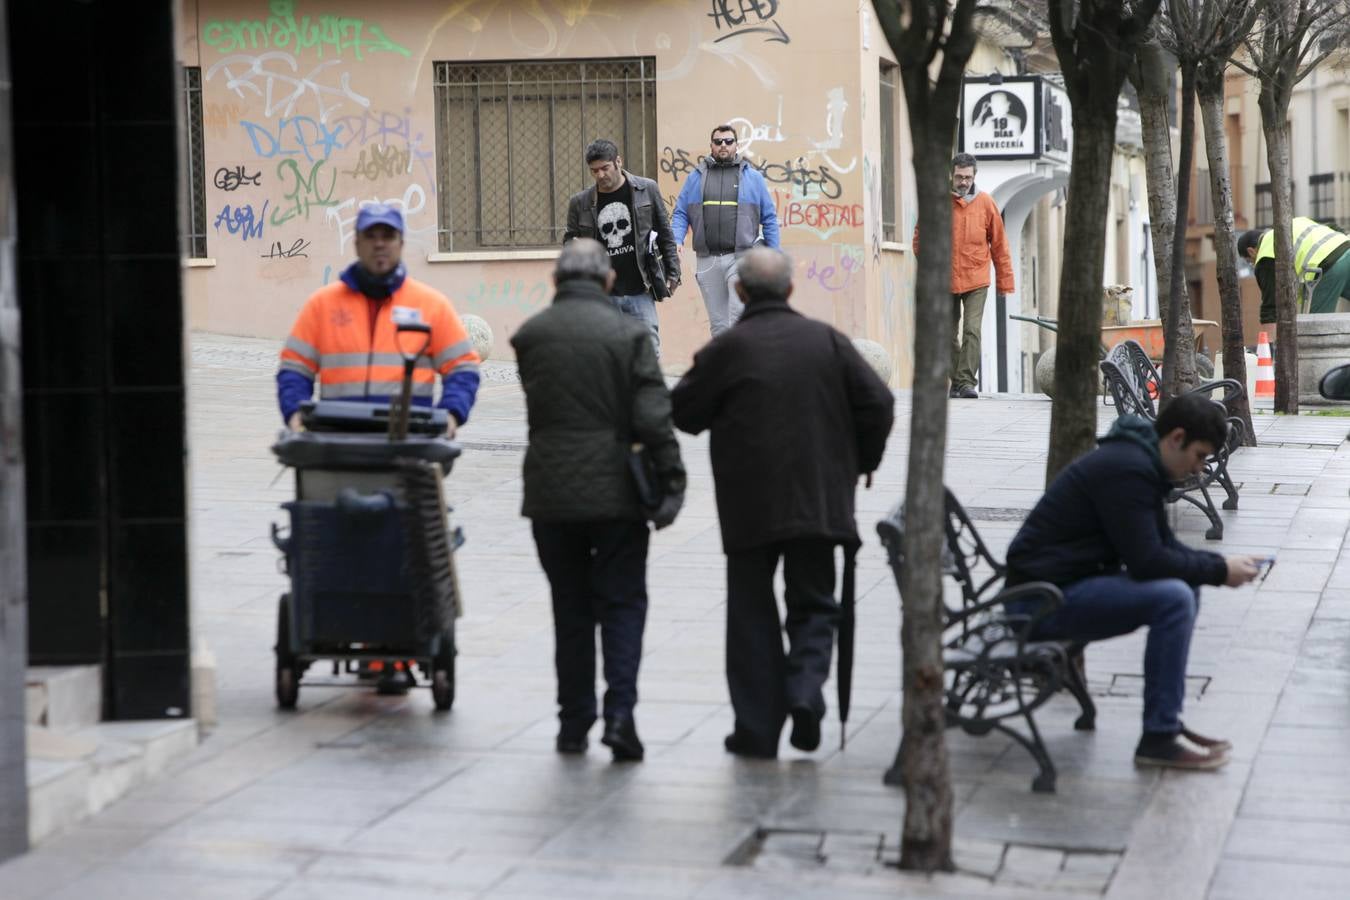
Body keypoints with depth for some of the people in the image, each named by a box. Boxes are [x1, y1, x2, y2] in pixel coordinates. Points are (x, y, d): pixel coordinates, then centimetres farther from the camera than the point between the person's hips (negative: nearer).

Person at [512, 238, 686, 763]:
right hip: (615, 491, -2)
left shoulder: (529, 336, 2)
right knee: (622, 602, 6)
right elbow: (653, 416, -10)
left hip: (550, 493, 2)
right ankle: (620, 711, -8)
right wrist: (672, 480, -7)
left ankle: (574, 721, 15)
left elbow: (536, 405, 10)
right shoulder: (628, 334, -6)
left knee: (570, 606, 12)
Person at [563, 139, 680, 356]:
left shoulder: (647, 190, 1)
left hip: (639, 292, -1)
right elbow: (570, 239, 16)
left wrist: (672, 273, 5)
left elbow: (665, 235, 7)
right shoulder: (580, 202, 3)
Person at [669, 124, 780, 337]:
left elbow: (769, 218, 9)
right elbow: (680, 214, 10)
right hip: (707, 261, 2)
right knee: (718, 324, 9)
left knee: (740, 317, -16)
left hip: (741, 258, -2)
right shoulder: (696, 178, 11)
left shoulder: (753, 177, 8)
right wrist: (677, 241, -8)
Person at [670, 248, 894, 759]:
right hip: (818, 500, 2)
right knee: (812, 603, 15)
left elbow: (683, 412, -1)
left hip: (749, 505, -2)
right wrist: (860, 461, 14)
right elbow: (878, 402, 1)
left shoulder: (727, 349, -7)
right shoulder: (826, 341, 2)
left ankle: (757, 729, 7)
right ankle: (805, 691, -10)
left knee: (752, 612, 8)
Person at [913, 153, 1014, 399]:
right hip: (945, 281, 1)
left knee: (972, 330, -13)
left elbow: (999, 245, 3)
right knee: (950, 335, 9)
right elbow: (920, 237, 6)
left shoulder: (985, 203, -1)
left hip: (976, 281, -1)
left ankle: (967, 381, -11)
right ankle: (956, 382, 20)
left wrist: (1004, 281, 2)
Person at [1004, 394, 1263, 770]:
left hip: (1070, 582, 11)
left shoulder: (1140, 461, 13)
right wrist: (1218, 571, -12)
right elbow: (1146, 562, -23)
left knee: (1185, 587, 12)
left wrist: (1220, 563, 5)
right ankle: (1159, 737, -16)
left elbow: (1164, 546, 20)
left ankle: (1167, 721, 14)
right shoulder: (1127, 470, -20)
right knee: (1173, 598, -23)